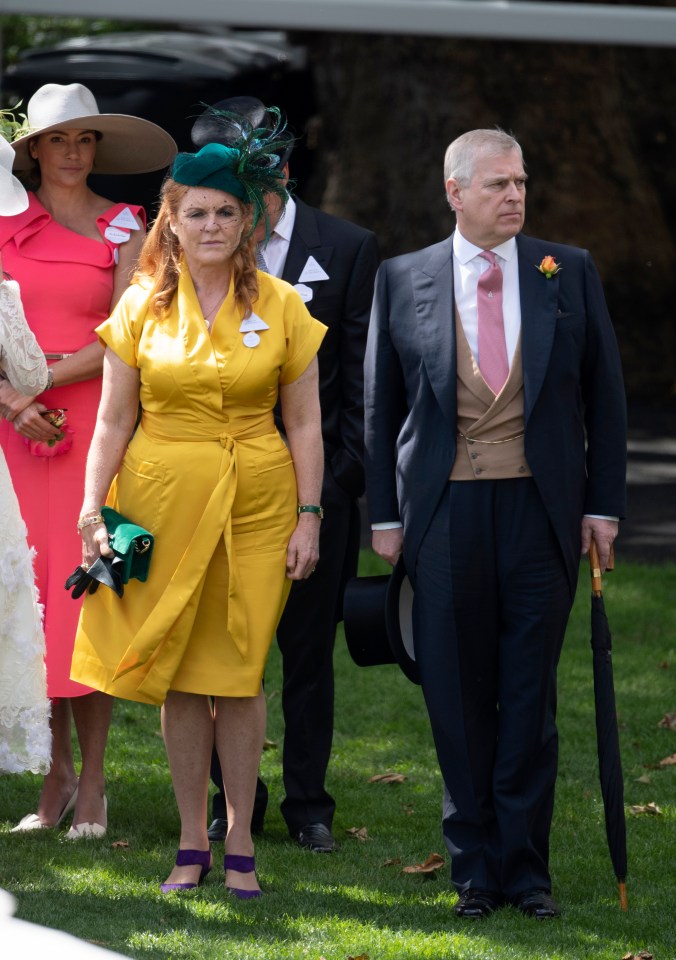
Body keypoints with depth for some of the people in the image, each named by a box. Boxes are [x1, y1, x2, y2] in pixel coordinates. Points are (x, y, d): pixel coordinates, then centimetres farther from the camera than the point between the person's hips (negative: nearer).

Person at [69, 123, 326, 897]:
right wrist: (90, 510, -6)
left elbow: (304, 424, 4)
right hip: (165, 502, 1)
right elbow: (113, 421, 3)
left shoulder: (280, 307, 1)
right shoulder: (142, 306, 2)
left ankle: (239, 844, 9)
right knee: (178, 673, 4)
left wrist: (308, 517, -1)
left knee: (238, 672, -1)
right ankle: (192, 844, 13)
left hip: (256, 505, -1)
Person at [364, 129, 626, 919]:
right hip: (445, 517, 0)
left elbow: (603, 395, 8)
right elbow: (380, 405, 7)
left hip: (542, 511, 0)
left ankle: (525, 864, 11)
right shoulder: (403, 280, 4)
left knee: (530, 696, 3)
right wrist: (384, 514, 3)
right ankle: (474, 865, 13)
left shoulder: (570, 273, 5)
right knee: (458, 698, 4)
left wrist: (603, 502, 2)